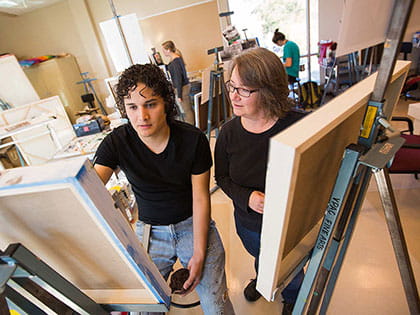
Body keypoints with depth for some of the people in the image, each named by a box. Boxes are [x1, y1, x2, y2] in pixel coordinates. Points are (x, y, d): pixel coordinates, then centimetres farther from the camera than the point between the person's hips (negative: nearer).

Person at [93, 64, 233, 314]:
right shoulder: (117, 142, -13)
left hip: (193, 225, -1)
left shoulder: (193, 139, -17)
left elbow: (201, 198, -12)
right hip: (149, 230, 2)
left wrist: (199, 254, -10)